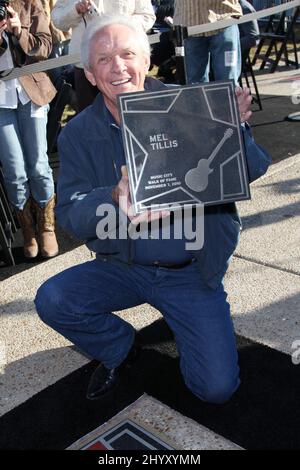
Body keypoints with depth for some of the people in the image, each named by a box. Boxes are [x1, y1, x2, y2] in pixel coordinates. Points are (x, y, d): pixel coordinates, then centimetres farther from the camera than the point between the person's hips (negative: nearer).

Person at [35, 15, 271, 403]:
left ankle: (181, 324, 24)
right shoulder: (78, 134, -3)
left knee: (217, 387, -10)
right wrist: (114, 198, -33)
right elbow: (70, 215, -11)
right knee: (51, 301, -21)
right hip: (123, 267, 2)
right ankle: (119, 349, 10)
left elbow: (253, 170, -10)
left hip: (193, 271, -2)